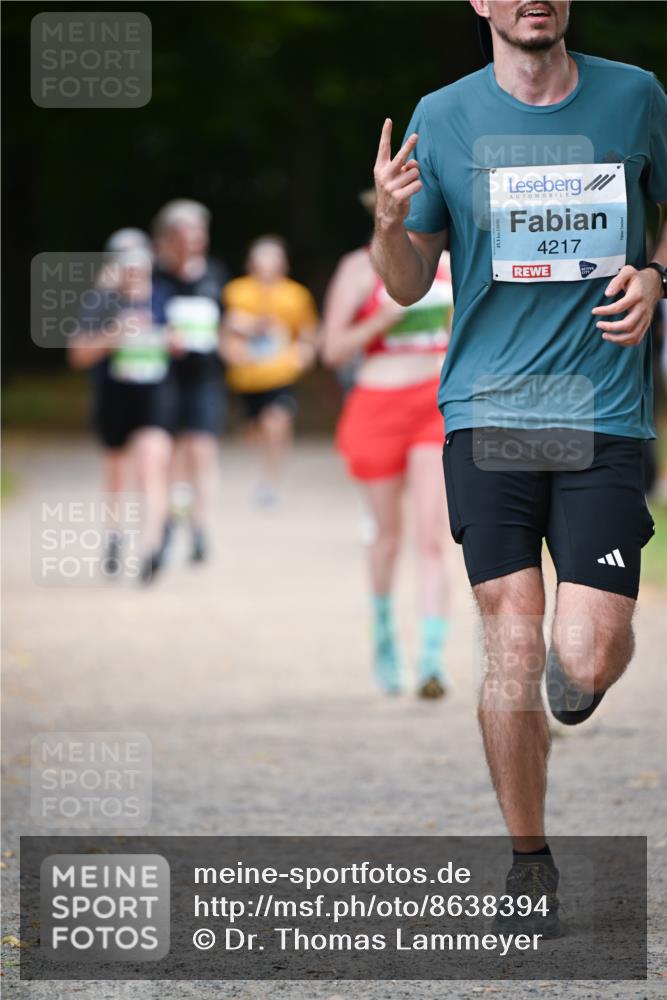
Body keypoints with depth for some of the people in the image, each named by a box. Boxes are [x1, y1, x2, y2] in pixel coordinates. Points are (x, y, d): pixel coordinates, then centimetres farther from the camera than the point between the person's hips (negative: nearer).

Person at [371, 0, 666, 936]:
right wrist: (391, 221, -13)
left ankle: (591, 662, 29)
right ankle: (529, 862, 12)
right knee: (513, 645, -6)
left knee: (586, 660, -10)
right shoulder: (444, 117, 4)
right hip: (488, 410, 0)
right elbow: (408, 286, 8)